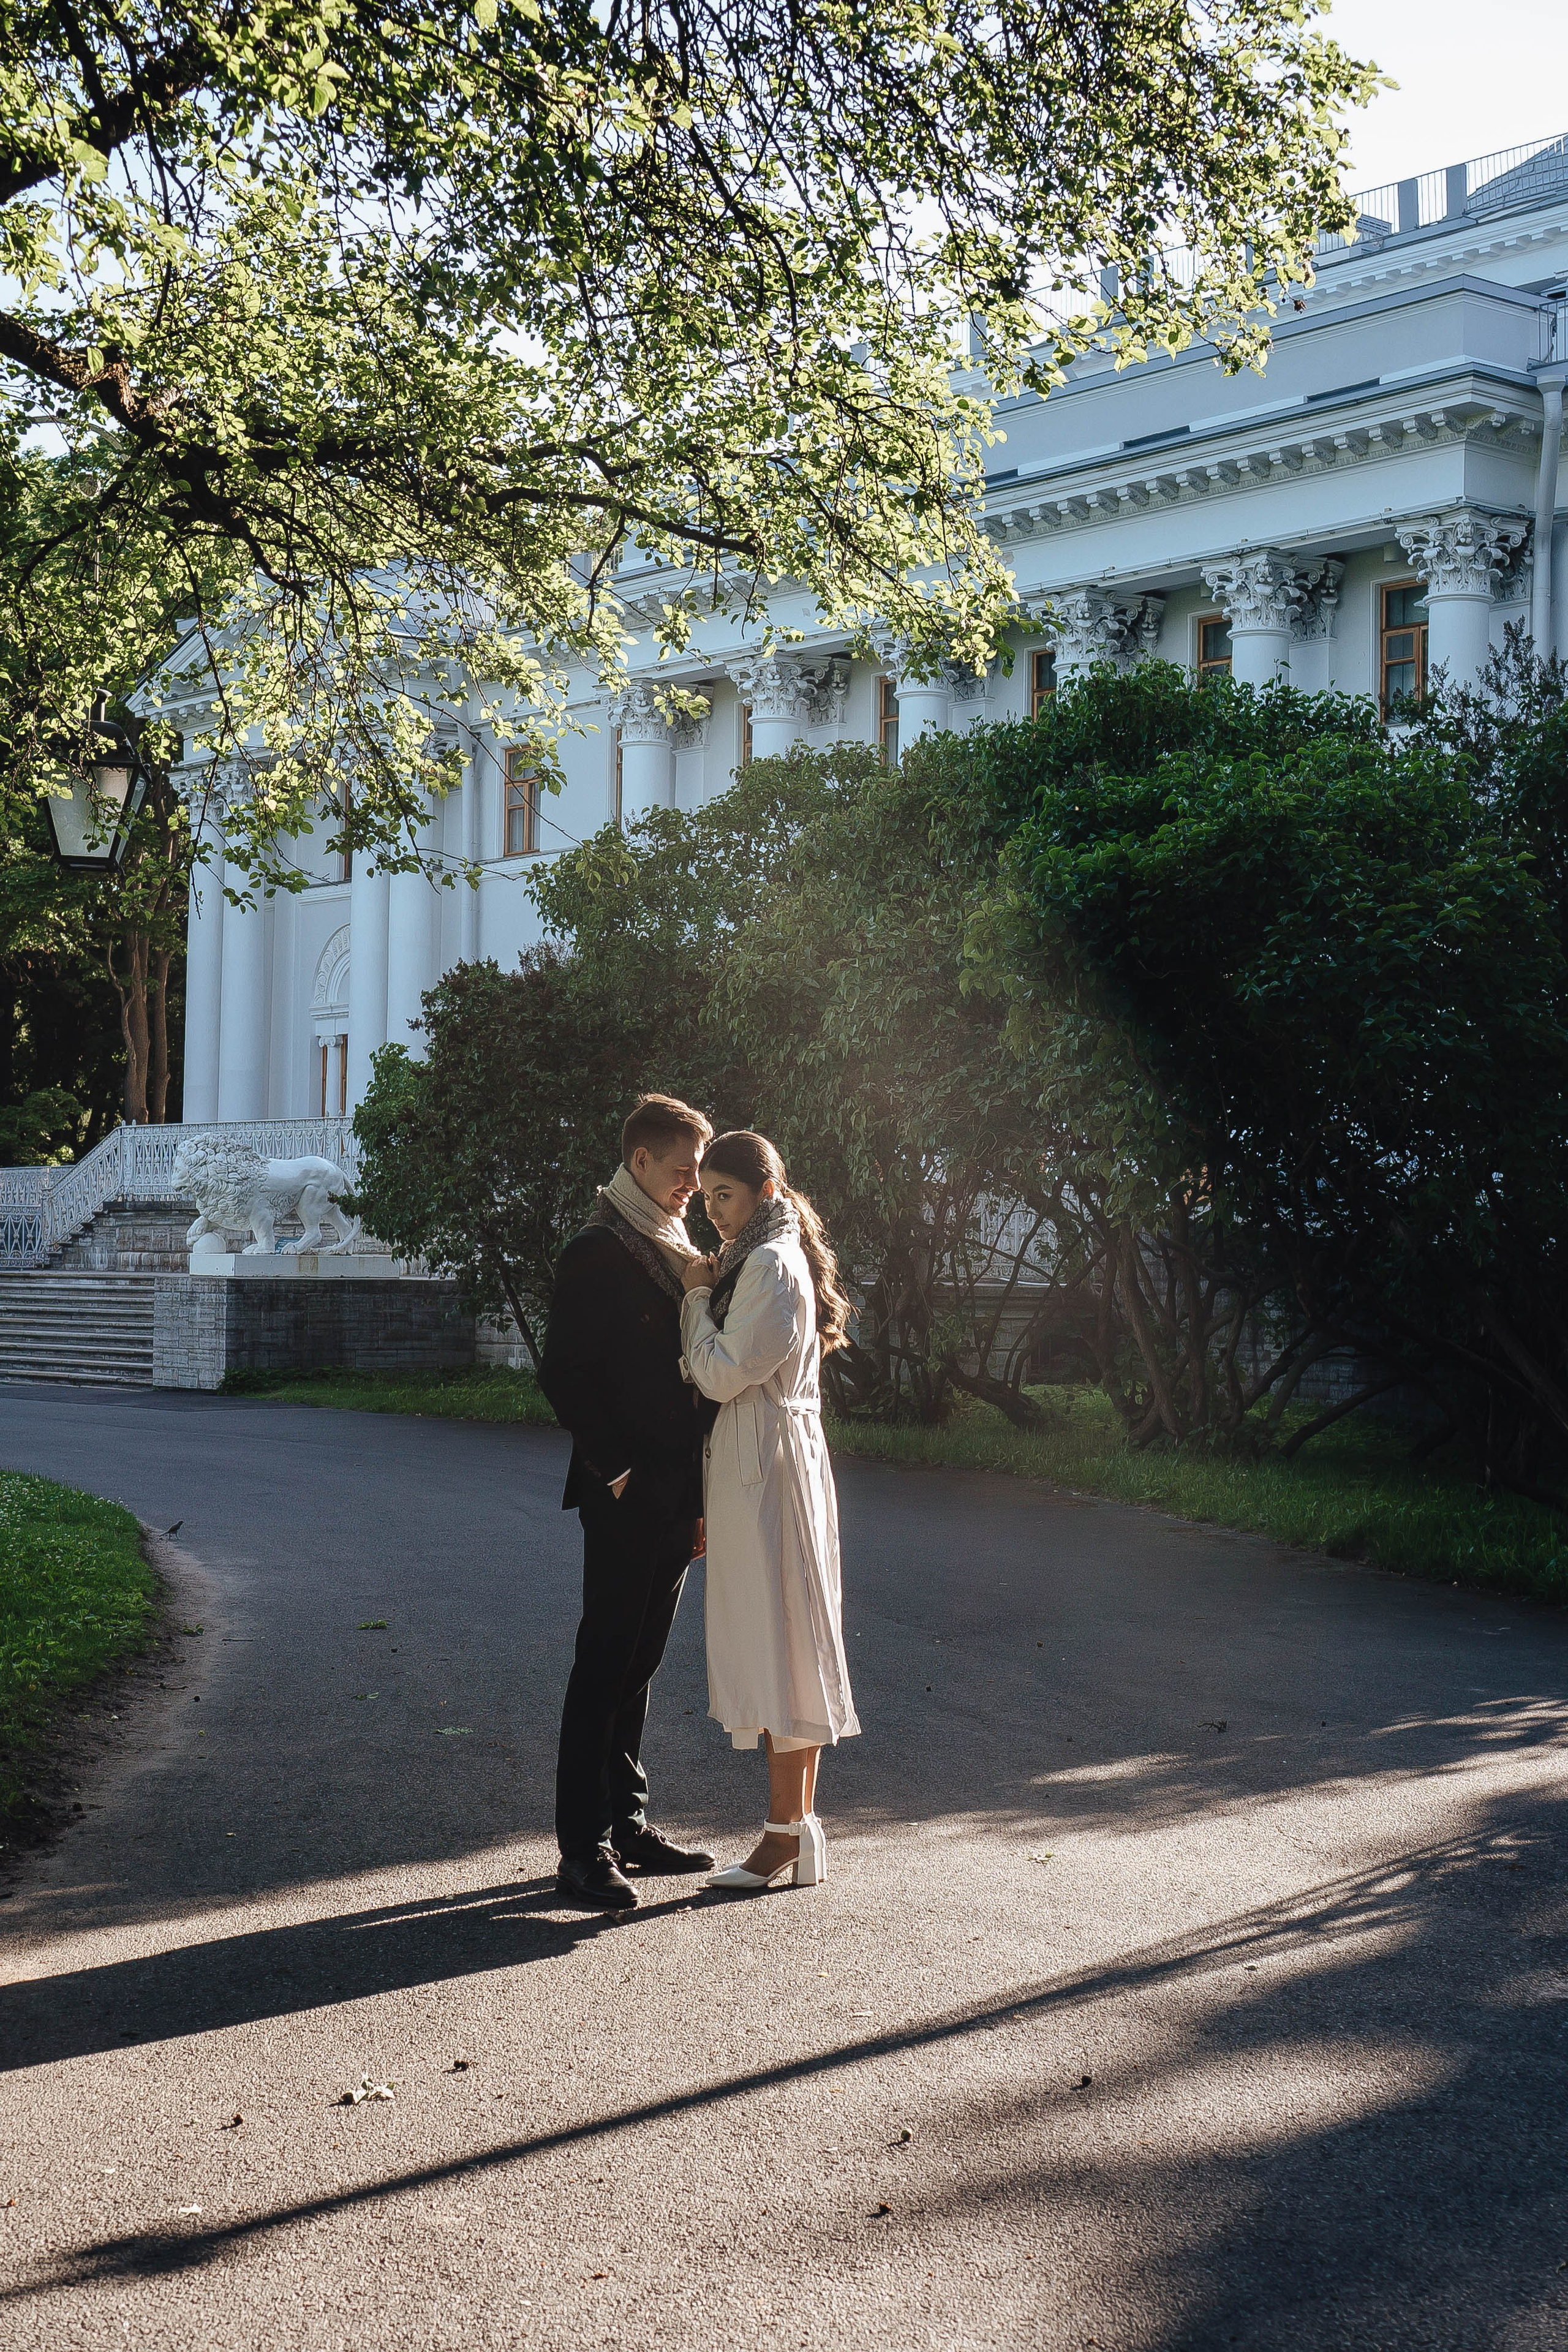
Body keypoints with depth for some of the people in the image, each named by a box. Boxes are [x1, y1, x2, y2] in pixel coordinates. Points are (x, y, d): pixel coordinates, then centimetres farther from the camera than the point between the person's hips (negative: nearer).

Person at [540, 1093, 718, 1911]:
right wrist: (615, 1469, -15)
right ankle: (583, 1849, 0)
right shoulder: (595, 1254, -9)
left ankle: (627, 1825, 21)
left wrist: (699, 1487, 12)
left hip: (675, 1495, 8)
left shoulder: (681, 1254, 16)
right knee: (605, 1662, -4)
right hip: (625, 1496, -8)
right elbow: (564, 1375, -13)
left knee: (638, 1661, 13)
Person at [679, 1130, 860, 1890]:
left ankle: (787, 1831, -3)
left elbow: (722, 1373, -17)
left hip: (768, 1469, -11)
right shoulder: (761, 1259, 18)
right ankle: (799, 1824, 14)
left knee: (778, 1639, -7)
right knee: (778, 1644, 10)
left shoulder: (771, 1265, -14)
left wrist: (698, 1295, -8)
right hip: (752, 1466, 11)